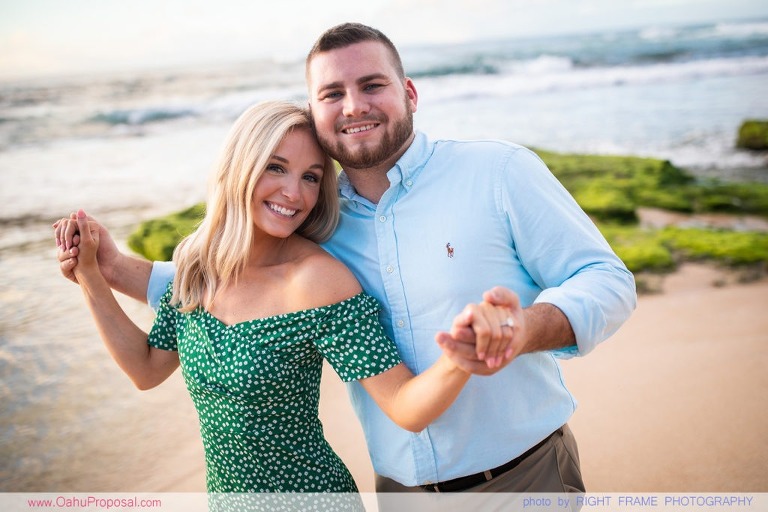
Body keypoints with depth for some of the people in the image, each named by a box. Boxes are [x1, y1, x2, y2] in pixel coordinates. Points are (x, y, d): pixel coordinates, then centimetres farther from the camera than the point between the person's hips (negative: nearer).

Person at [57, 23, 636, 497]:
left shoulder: (500, 170, -10)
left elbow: (607, 280, -10)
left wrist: (528, 329, -31)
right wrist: (115, 266, 5)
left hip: (524, 477, -3)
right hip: (400, 487, 4)